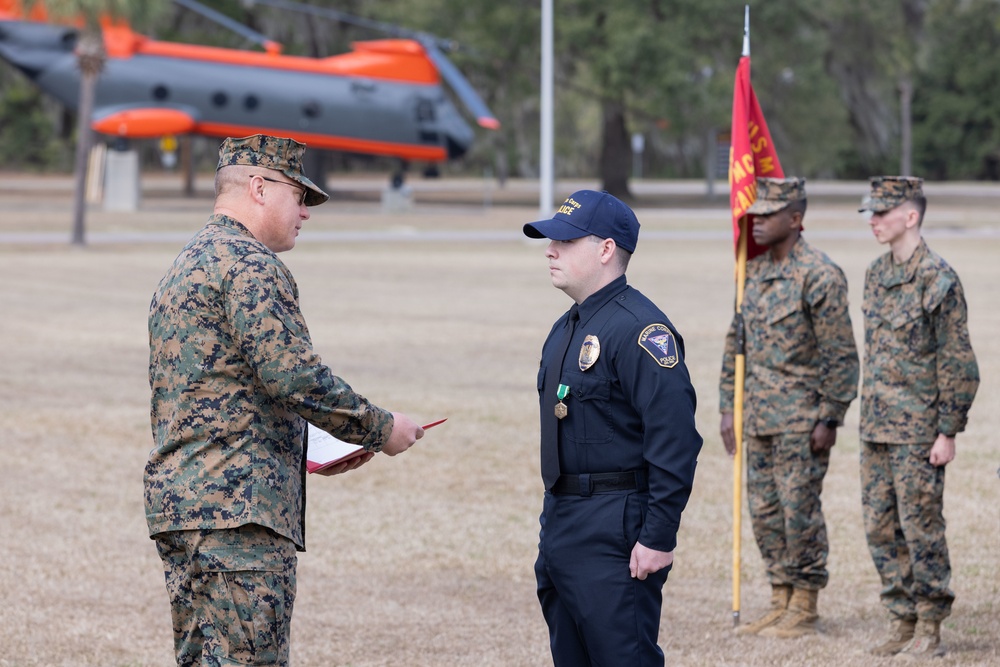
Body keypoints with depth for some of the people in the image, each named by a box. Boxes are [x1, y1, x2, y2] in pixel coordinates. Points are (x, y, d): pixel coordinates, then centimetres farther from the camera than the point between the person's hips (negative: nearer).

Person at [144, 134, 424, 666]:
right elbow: (296, 378, -18)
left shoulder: (183, 268, 23)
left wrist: (307, 453, 22)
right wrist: (380, 430, -5)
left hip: (174, 498, 10)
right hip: (237, 503, -10)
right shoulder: (249, 264, -10)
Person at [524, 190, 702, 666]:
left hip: (615, 537, -10)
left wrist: (659, 538, -22)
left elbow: (675, 443, -20)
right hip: (561, 531, 10)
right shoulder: (566, 330, 16)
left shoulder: (639, 329, -15)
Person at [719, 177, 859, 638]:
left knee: (799, 511, -3)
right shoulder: (752, 272, 11)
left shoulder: (819, 276, -13)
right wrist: (727, 407, 13)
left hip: (801, 420, -8)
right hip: (759, 418, 8)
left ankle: (804, 611, 4)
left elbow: (841, 354, -13)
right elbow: (736, 342, 18)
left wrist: (830, 420, -15)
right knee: (765, 512, 10)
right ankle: (781, 603, 19)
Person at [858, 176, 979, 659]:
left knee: (921, 529, -2)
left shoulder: (938, 279, -13)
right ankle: (902, 622, 18)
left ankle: (929, 631, 6)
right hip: (876, 428, 8)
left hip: (918, 431, -8)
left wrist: (948, 432, -15)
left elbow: (958, 362, -13)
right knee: (880, 529, 9)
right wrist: (869, 416, 17)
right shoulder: (876, 275, 11)